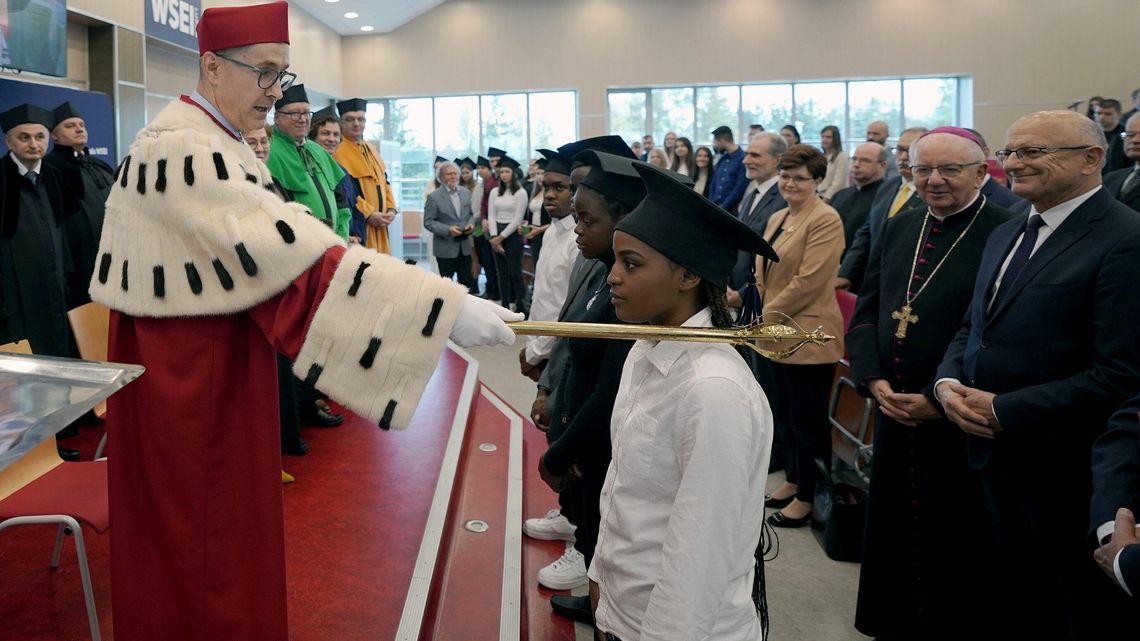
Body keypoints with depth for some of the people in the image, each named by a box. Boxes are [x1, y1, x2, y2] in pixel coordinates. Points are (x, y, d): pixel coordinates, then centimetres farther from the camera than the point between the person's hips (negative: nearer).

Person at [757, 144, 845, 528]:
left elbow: (809, 281, -20)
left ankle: (808, 497, 16)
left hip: (808, 335, -8)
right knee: (786, 413, 18)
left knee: (807, 418, 3)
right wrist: (764, 315, 5)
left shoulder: (825, 220, -14)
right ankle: (792, 481, 33)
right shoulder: (778, 218, 12)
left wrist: (768, 315, -14)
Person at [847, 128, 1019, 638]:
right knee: (892, 538, 19)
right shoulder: (900, 227, 9)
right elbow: (866, 311, 10)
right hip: (894, 414, 6)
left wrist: (939, 399, -18)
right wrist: (874, 380, -4)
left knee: (952, 555, 9)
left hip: (959, 428, -6)